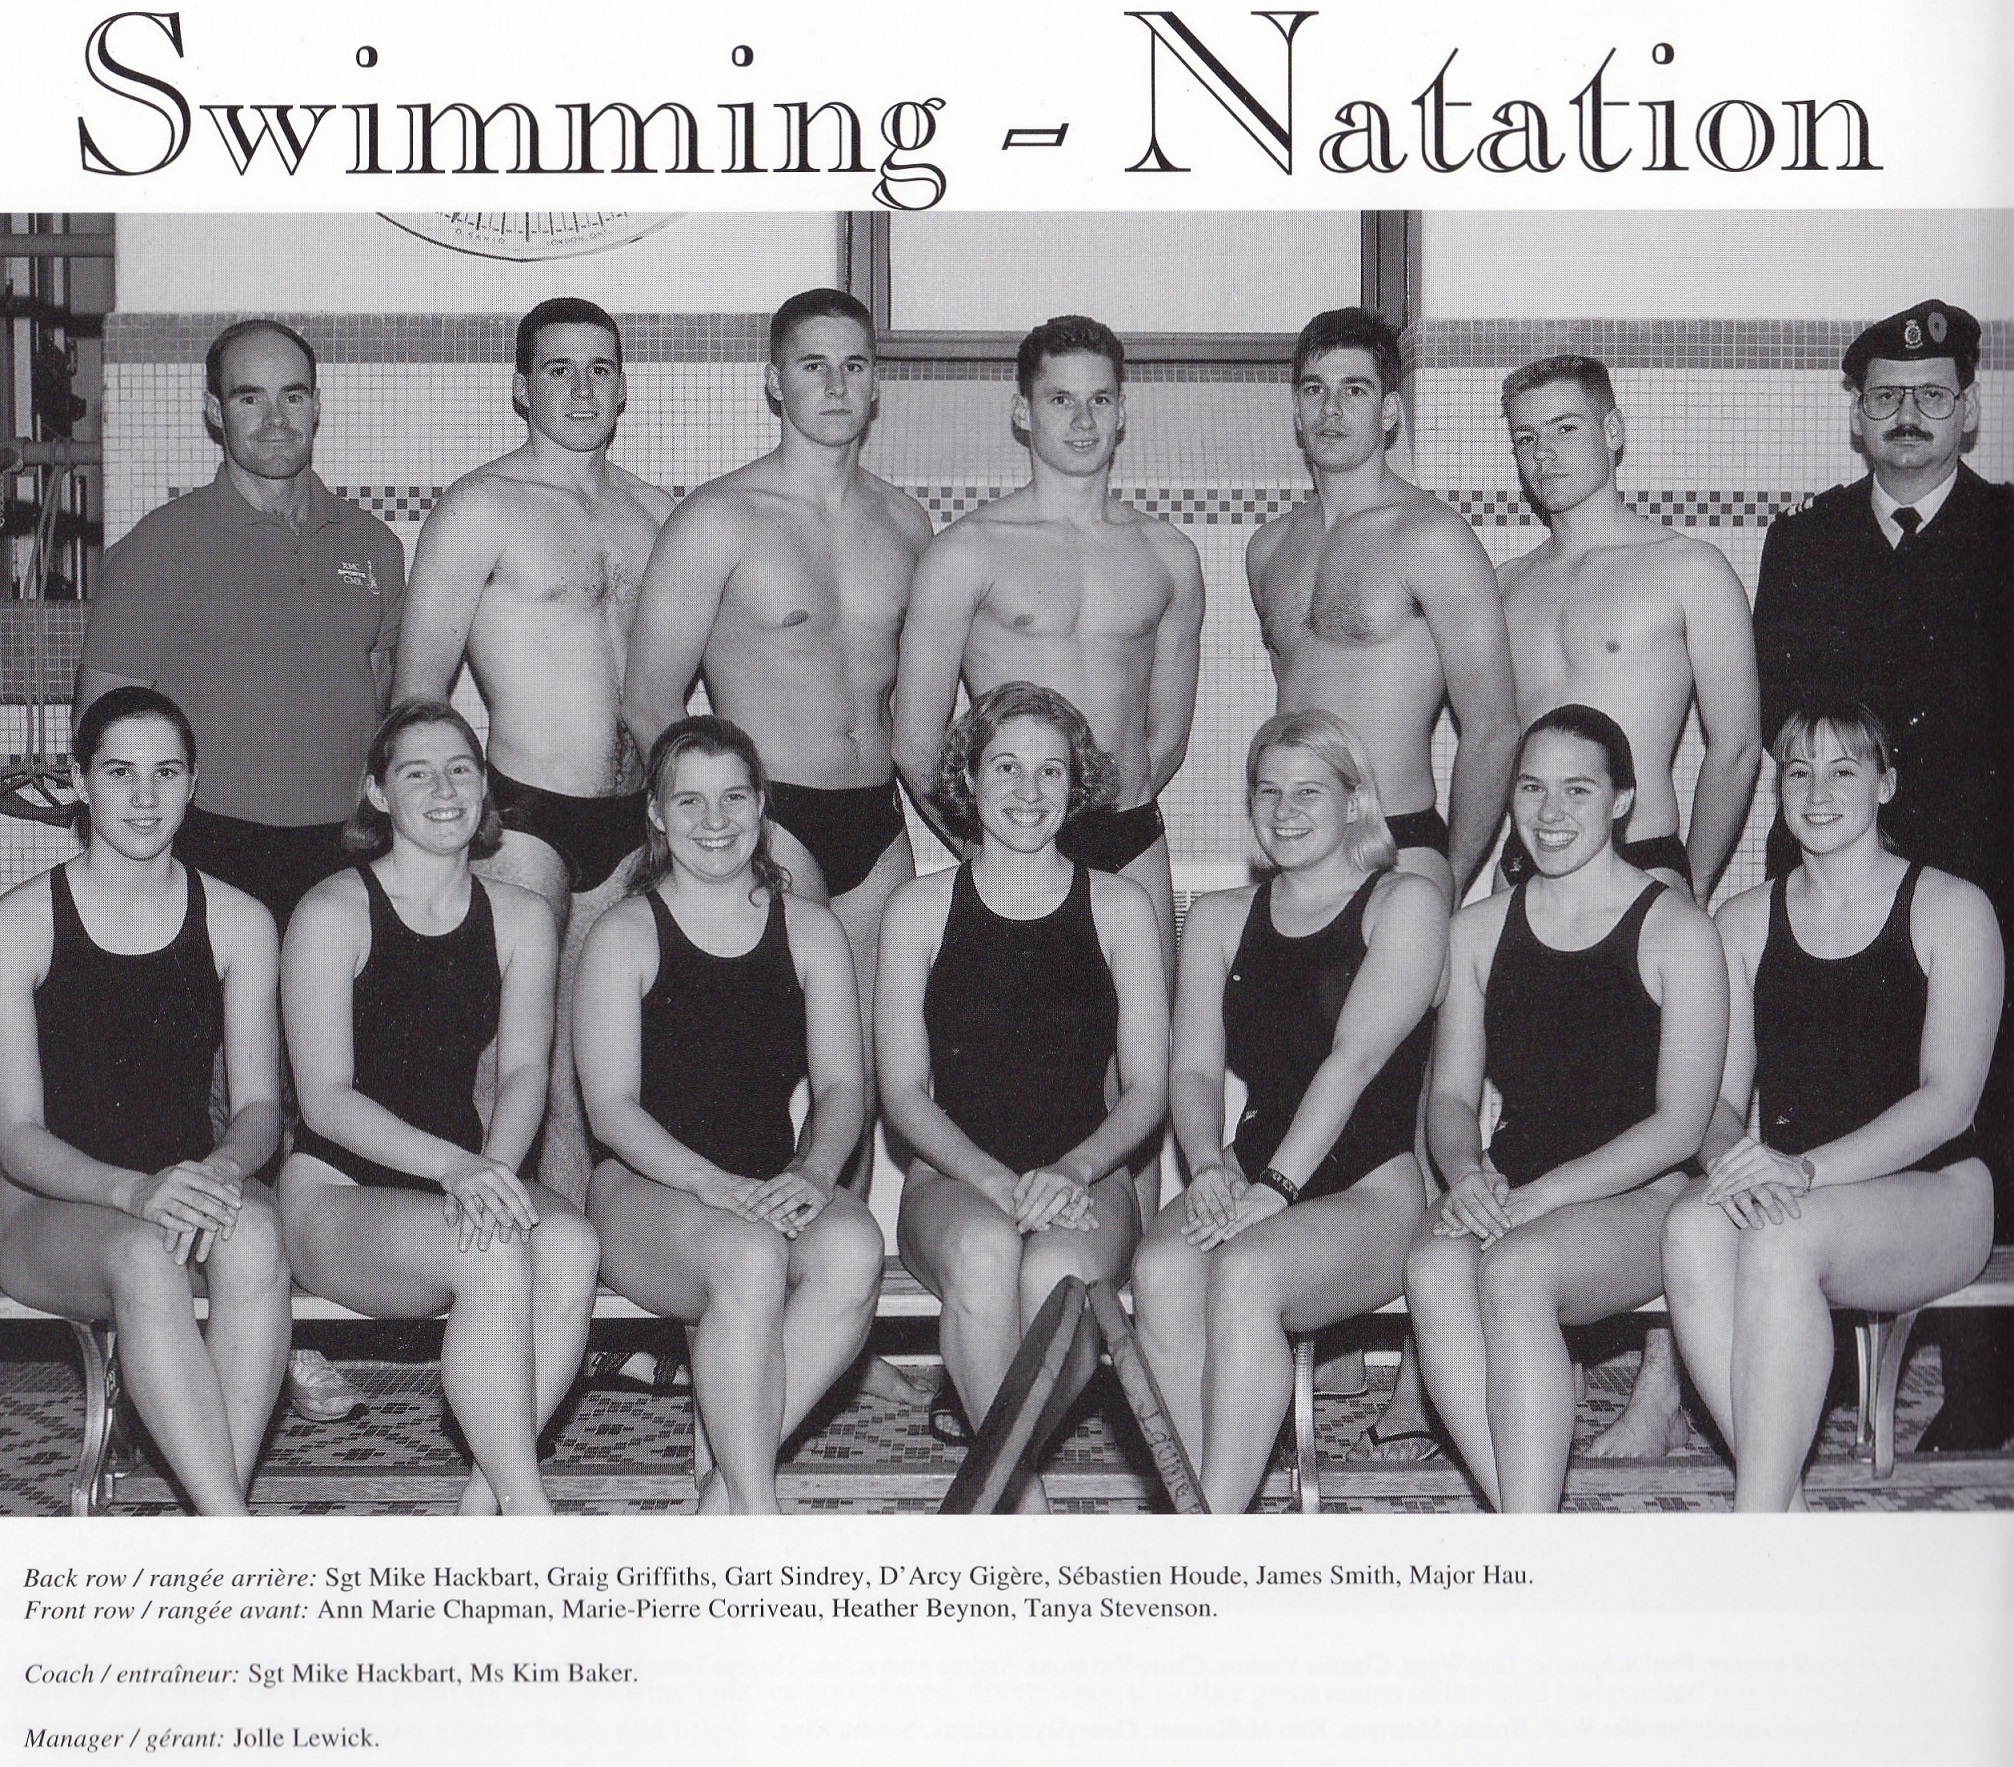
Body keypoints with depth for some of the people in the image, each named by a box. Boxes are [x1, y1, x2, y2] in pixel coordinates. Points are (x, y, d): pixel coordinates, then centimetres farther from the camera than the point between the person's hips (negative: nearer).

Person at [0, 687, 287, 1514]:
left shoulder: (238, 922, 7)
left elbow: (259, 1105, 5)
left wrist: (222, 1169, -20)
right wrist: (134, 1191, -27)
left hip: (189, 1182, 3)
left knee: (253, 1237, -35)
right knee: (142, 1260, -38)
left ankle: (210, 1528, -38)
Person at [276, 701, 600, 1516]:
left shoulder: (520, 917, 10)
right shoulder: (332, 913, -4)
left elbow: (524, 1070, 2)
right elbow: (324, 1098, -10)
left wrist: (494, 1165, -21)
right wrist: (451, 1165, -25)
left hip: (469, 1171, 4)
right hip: (336, 1190, -4)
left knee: (571, 1246, -29)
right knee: (495, 1255, -34)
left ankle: (485, 1497, -21)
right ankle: (529, 1517, -29)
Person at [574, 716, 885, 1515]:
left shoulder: (809, 930, 13)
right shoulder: (625, 934, 3)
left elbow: (841, 1085, 7)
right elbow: (611, 1108, -5)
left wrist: (814, 1172, -16)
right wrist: (716, 1185, -22)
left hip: (777, 1185, 3)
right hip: (646, 1186, -3)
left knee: (853, 1250, -32)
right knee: (749, 1258, -36)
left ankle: (728, 1492, -24)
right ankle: (756, 1517, -31)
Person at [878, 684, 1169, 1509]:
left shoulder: (1118, 907, 9)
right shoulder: (919, 909, 9)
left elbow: (1146, 1091, 6)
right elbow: (904, 1092, 3)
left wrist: (1070, 1171, -14)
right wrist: (995, 1181, -15)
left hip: (1086, 1179, 0)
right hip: (953, 1179, 0)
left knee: (1053, 1271, -35)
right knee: (982, 1249, -36)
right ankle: (1023, 1501, -28)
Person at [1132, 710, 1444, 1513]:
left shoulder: (1404, 903, 4)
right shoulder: (1218, 918, 20)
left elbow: (1355, 1059, -9)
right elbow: (1194, 1066, 9)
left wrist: (1274, 1187, -20)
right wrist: (1210, 1168, -13)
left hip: (1372, 1191, -4)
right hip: (1249, 1180, 4)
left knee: (1245, 1271, -34)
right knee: (1162, 1271, -29)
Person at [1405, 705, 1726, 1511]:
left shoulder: (1677, 933, -1)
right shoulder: (1479, 931, 14)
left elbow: (1680, 1125, -7)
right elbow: (1451, 1095, 15)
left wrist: (1540, 1196, -17)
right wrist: (1466, 1173, -9)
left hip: (1640, 1196, -4)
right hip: (1511, 1192, 4)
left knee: (1514, 1270, -35)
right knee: (1434, 1269, -31)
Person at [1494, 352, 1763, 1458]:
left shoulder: (1687, 571, 3)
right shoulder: (1504, 588, 17)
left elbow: (1735, 750, 2)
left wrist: (1685, 895, -1)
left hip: (1639, 868, -5)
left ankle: (1664, 1388, -6)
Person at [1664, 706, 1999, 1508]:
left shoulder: (1950, 909, 2)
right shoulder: (1745, 921, 15)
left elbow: (1949, 1099, -8)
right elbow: (1720, 1097, 10)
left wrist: (1808, 1169, -22)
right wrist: (1730, 1159, -15)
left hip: (1931, 1194, -3)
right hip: (1786, 1193, 3)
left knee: (1782, 1240, -36)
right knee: (1692, 1226, -32)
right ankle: (1787, 1516, -33)